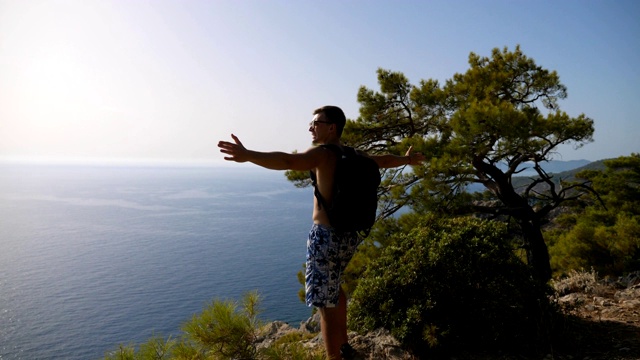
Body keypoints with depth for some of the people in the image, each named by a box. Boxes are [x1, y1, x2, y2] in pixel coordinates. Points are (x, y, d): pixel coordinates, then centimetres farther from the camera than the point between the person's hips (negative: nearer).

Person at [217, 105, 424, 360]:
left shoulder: (322, 153, -13)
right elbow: (384, 160, 29)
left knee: (326, 304, 1)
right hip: (350, 235, 9)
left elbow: (288, 161, -33)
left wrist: (248, 155, -44)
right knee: (332, 288, 29)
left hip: (327, 236, -9)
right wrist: (408, 160, 48)